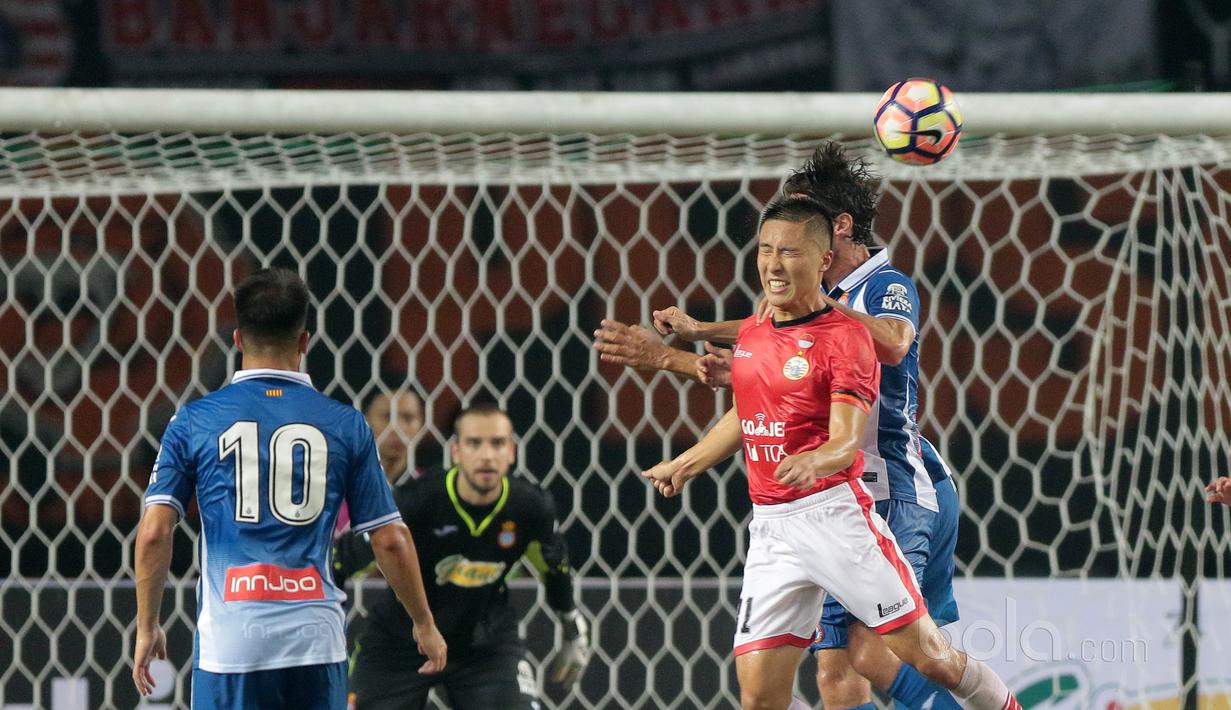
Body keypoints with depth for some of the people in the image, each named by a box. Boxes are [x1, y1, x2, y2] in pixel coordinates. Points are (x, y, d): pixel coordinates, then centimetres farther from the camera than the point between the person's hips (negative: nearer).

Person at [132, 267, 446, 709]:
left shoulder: (193, 421, 3)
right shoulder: (345, 425, 5)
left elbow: (154, 534, -3)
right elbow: (391, 541, 7)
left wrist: (147, 626, 8)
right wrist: (424, 624, 20)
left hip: (230, 639, -1)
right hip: (315, 640, 1)